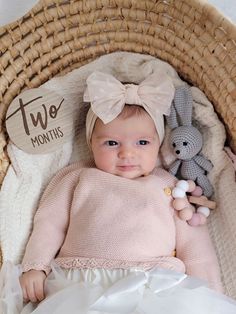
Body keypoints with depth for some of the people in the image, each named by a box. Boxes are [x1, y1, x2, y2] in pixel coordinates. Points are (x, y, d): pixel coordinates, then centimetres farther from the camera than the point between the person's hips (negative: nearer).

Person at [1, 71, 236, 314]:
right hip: (81, 287, 0)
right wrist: (34, 266, 4)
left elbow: (193, 242, 13)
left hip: (154, 287, 1)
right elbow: (50, 222, 17)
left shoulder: (168, 186, 16)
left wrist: (205, 294, 3)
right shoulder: (80, 178, 17)